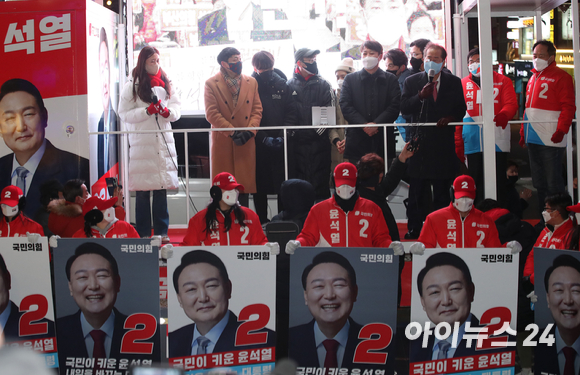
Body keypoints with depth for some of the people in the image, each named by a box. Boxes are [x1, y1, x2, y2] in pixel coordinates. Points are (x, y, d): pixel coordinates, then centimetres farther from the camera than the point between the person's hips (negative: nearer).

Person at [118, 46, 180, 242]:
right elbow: (124, 114, -4)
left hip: (164, 142, 3)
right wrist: (147, 111, -14)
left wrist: (167, 112, -10)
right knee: (142, 191, -2)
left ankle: (161, 231, 10)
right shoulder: (132, 86, 1)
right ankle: (143, 233, 4)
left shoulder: (166, 84, 12)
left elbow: (177, 108, 11)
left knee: (162, 189, 4)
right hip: (141, 143, -3)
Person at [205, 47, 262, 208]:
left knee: (245, 183, 4)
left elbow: (257, 109, 8)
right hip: (222, 143, -3)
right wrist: (232, 132, -14)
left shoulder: (251, 82, 11)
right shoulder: (211, 84, 0)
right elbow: (212, 113, -7)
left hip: (246, 143, 3)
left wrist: (250, 131, -9)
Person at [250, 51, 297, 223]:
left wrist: (283, 136, -10)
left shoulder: (283, 85, 4)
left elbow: (291, 112, 3)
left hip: (279, 143, 1)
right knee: (260, 184, 4)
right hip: (258, 143, -1)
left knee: (282, 182, 2)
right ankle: (262, 220, 13)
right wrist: (263, 138, -13)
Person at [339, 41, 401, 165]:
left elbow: (395, 107, 1)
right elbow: (345, 107, 3)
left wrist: (376, 124, -12)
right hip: (357, 139, 0)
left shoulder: (390, 80, 12)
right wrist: (364, 125, -10)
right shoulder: (350, 79, 14)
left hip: (383, 139, 0)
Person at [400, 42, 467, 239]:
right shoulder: (412, 81, 8)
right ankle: (414, 229, 8)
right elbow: (404, 108, -2)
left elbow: (460, 109, 9)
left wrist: (450, 118, -10)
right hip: (419, 141, 0)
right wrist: (421, 96, -16)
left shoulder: (454, 82, 9)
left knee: (442, 190, 4)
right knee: (416, 190, 1)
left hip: (443, 141, 0)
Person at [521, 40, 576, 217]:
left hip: (551, 139, -8)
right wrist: (523, 132, 19)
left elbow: (568, 106, -11)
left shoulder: (561, 76, -4)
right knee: (539, 183, 12)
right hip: (533, 139, 8)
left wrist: (561, 130, -20)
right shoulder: (534, 77, 20)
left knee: (553, 183, -5)